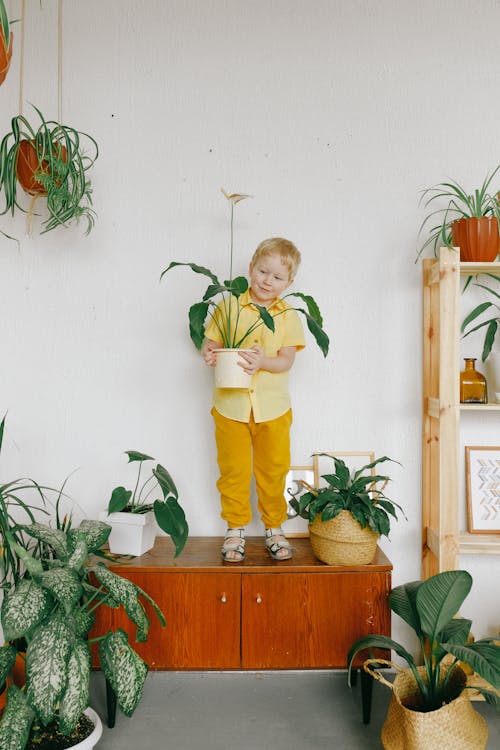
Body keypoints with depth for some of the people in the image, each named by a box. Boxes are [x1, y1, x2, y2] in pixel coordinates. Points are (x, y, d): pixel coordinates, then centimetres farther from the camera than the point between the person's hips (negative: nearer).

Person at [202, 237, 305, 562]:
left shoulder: (289, 316, 1)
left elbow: (287, 361, -6)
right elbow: (210, 342, 2)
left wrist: (263, 362, -25)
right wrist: (209, 352, -21)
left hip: (273, 408, 1)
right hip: (231, 405, 0)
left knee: (273, 471, 10)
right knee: (233, 471, 8)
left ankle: (274, 527, 29)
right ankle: (236, 529, 25)